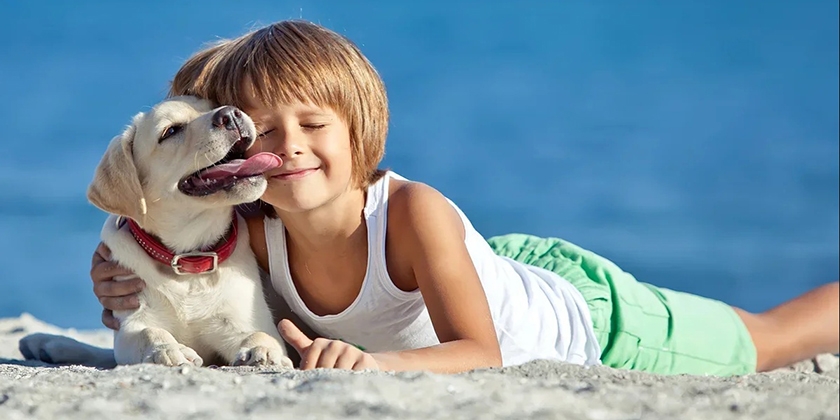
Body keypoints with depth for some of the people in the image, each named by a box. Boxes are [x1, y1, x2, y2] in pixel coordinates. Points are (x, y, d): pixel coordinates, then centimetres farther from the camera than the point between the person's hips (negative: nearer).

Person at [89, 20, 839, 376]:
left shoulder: (413, 212, -40)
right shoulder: (256, 237, -25)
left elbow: (480, 353, -44)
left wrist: (374, 361, -61)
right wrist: (130, 298, -32)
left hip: (588, 320, -5)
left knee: (767, 345, 18)